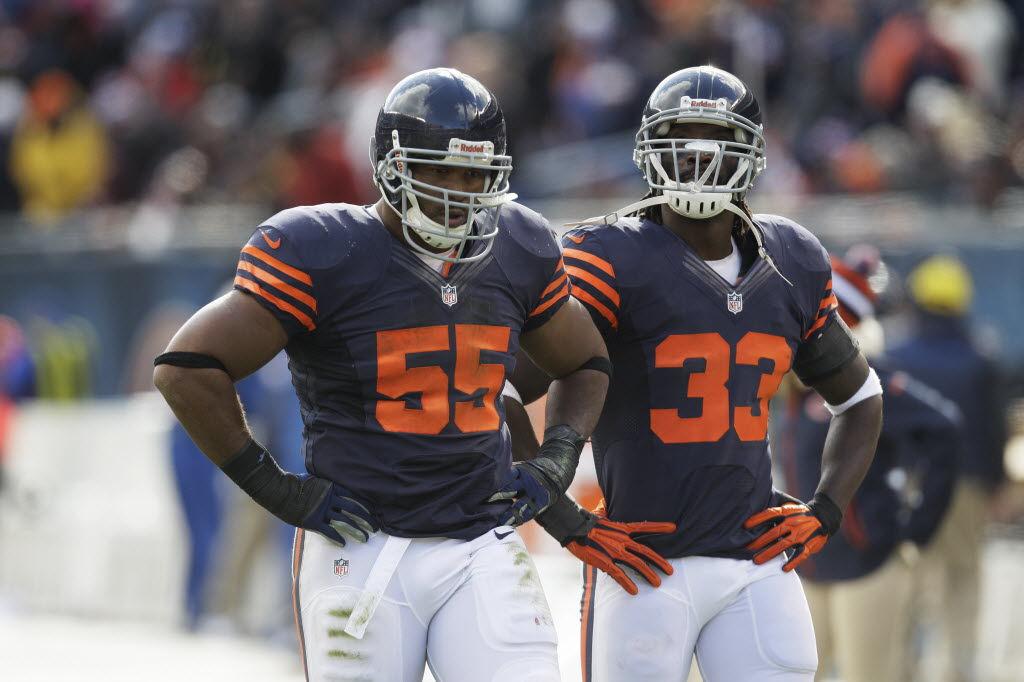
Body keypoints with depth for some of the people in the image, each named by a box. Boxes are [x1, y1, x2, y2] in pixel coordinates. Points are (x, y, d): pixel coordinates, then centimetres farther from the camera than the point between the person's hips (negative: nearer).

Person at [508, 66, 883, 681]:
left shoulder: (791, 267, 9)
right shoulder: (615, 262, -8)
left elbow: (861, 398, 24)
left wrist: (825, 511, 10)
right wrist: (570, 527, -12)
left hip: (757, 565, 4)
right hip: (646, 570, -4)